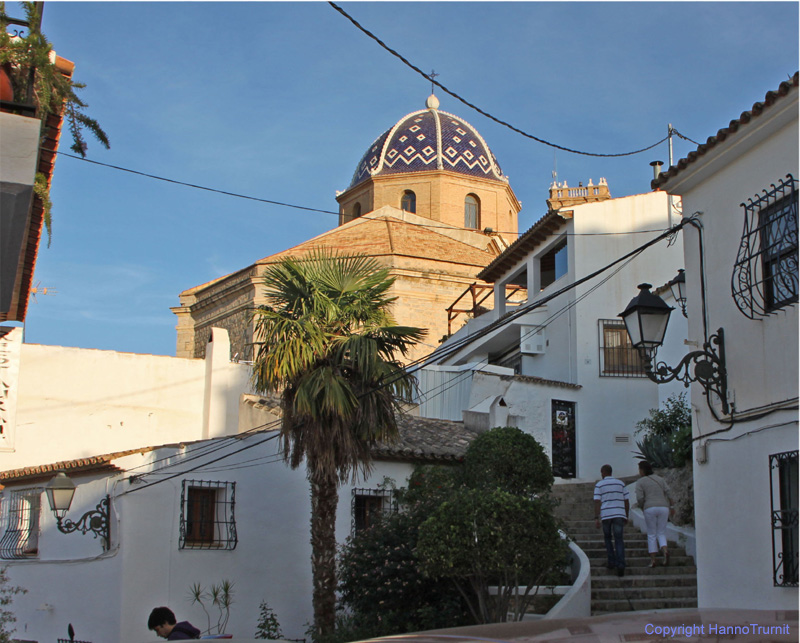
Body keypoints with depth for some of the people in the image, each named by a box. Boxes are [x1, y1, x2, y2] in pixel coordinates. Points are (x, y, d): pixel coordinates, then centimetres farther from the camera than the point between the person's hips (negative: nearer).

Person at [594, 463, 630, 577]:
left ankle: (611, 562, 14)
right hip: (619, 515, 1)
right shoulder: (620, 483, 13)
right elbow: (627, 501, 12)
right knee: (619, 540, -2)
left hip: (606, 515, -1)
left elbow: (597, 502, -4)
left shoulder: (599, 485, 5)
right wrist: (626, 516, 20)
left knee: (608, 538, 18)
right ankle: (620, 564, -17)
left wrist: (596, 518, -5)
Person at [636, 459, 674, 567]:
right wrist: (671, 507, 15)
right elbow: (668, 493, 6)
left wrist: (642, 507, 14)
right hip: (663, 508, 3)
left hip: (650, 509, -3)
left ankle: (653, 559, -1)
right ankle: (665, 550, -21)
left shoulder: (640, 482, 4)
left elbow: (640, 499, -5)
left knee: (651, 535, 6)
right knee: (661, 533, 8)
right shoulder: (660, 479, 16)